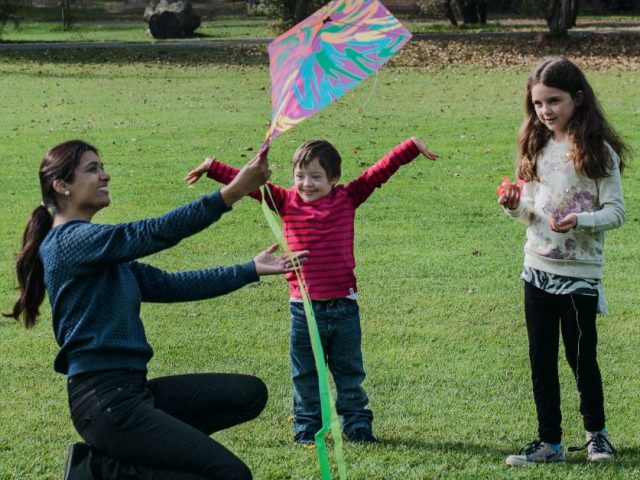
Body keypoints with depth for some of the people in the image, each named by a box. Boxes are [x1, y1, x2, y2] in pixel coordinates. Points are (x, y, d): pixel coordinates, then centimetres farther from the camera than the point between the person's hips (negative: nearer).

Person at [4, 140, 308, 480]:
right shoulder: (70, 241, -12)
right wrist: (232, 193, -29)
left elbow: (168, 285, 18)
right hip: (104, 399, -10)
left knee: (250, 394, 7)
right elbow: (154, 233, -22)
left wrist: (250, 270, 16)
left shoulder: (104, 255, 18)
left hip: (131, 389, 10)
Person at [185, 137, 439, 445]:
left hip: (343, 306, 0)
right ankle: (307, 428, 20)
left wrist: (412, 147, -10)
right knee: (305, 375, 10)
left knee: (350, 372, 11)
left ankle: (356, 424, 21)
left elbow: (380, 171, -4)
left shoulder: (347, 199, -1)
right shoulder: (286, 202, 0)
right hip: (304, 308, 0)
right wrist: (212, 167, -6)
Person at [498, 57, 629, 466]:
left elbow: (616, 211, -11)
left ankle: (596, 431, 24)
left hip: (580, 273, -5)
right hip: (538, 268, 6)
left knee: (581, 356, 3)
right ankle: (550, 442, 16)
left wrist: (580, 220, -28)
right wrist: (516, 206, -7)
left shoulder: (598, 152, -10)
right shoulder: (537, 149, 8)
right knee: (542, 360, 8)